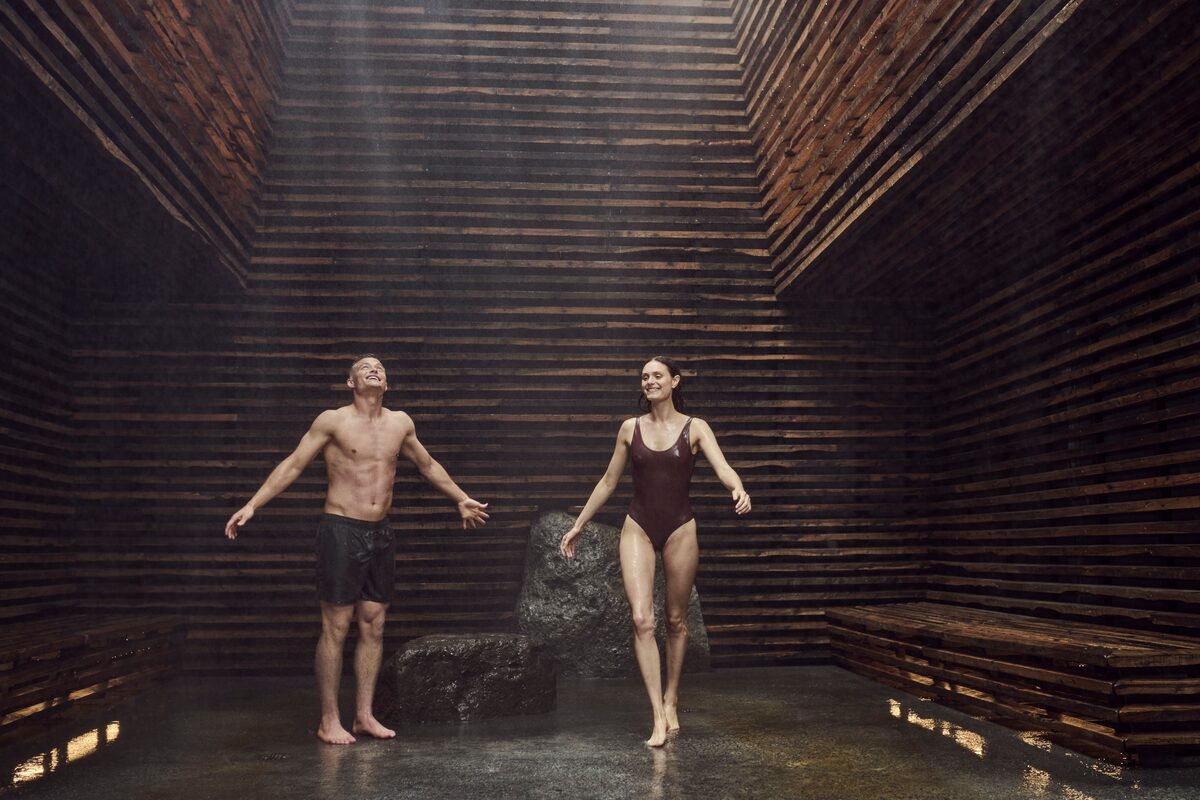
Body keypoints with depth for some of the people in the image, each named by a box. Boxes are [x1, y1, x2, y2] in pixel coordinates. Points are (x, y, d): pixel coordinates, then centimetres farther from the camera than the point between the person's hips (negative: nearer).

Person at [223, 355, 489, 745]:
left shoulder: (400, 423, 8)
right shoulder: (333, 421, -5)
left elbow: (427, 465, 23)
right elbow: (292, 465, -5)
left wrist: (460, 499, 30)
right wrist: (251, 506, -13)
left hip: (380, 533, 5)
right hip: (341, 530, -5)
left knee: (373, 625, 8)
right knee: (336, 627, -1)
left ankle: (364, 715, 18)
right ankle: (329, 722, 8)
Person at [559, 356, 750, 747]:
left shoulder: (695, 427, -1)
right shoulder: (630, 428, 5)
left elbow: (722, 467, -15)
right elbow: (608, 482, 12)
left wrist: (739, 490, -38)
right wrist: (578, 525, 14)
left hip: (680, 529, -1)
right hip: (638, 528, 1)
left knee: (676, 619, 10)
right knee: (641, 619, -12)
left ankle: (671, 699, 29)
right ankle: (658, 715, -9)